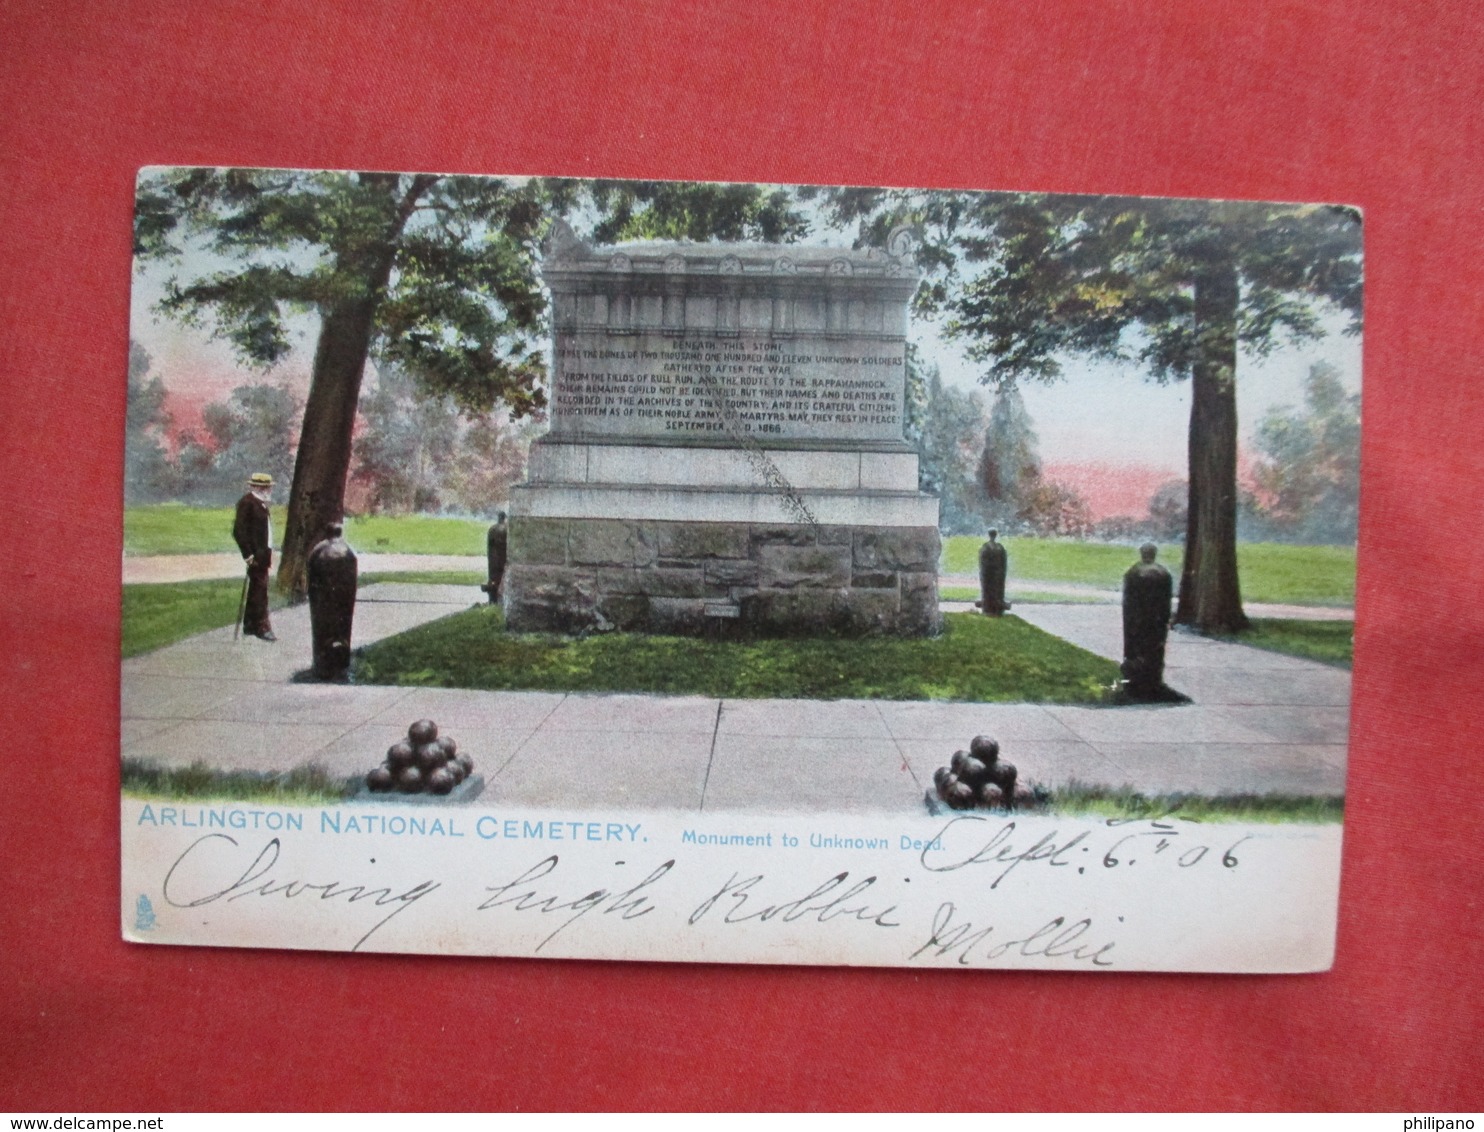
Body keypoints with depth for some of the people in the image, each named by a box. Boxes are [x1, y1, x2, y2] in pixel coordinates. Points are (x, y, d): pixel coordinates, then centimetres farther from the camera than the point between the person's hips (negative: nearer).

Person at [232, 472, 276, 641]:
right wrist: (248, 554, -21)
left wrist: (267, 553, 12)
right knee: (260, 589, -7)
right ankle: (262, 627, -4)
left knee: (256, 589, 14)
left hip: (262, 553, 9)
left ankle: (250, 625, 22)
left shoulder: (260, 503, 15)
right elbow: (239, 531, -18)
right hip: (255, 554, -9)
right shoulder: (247, 502, -13)